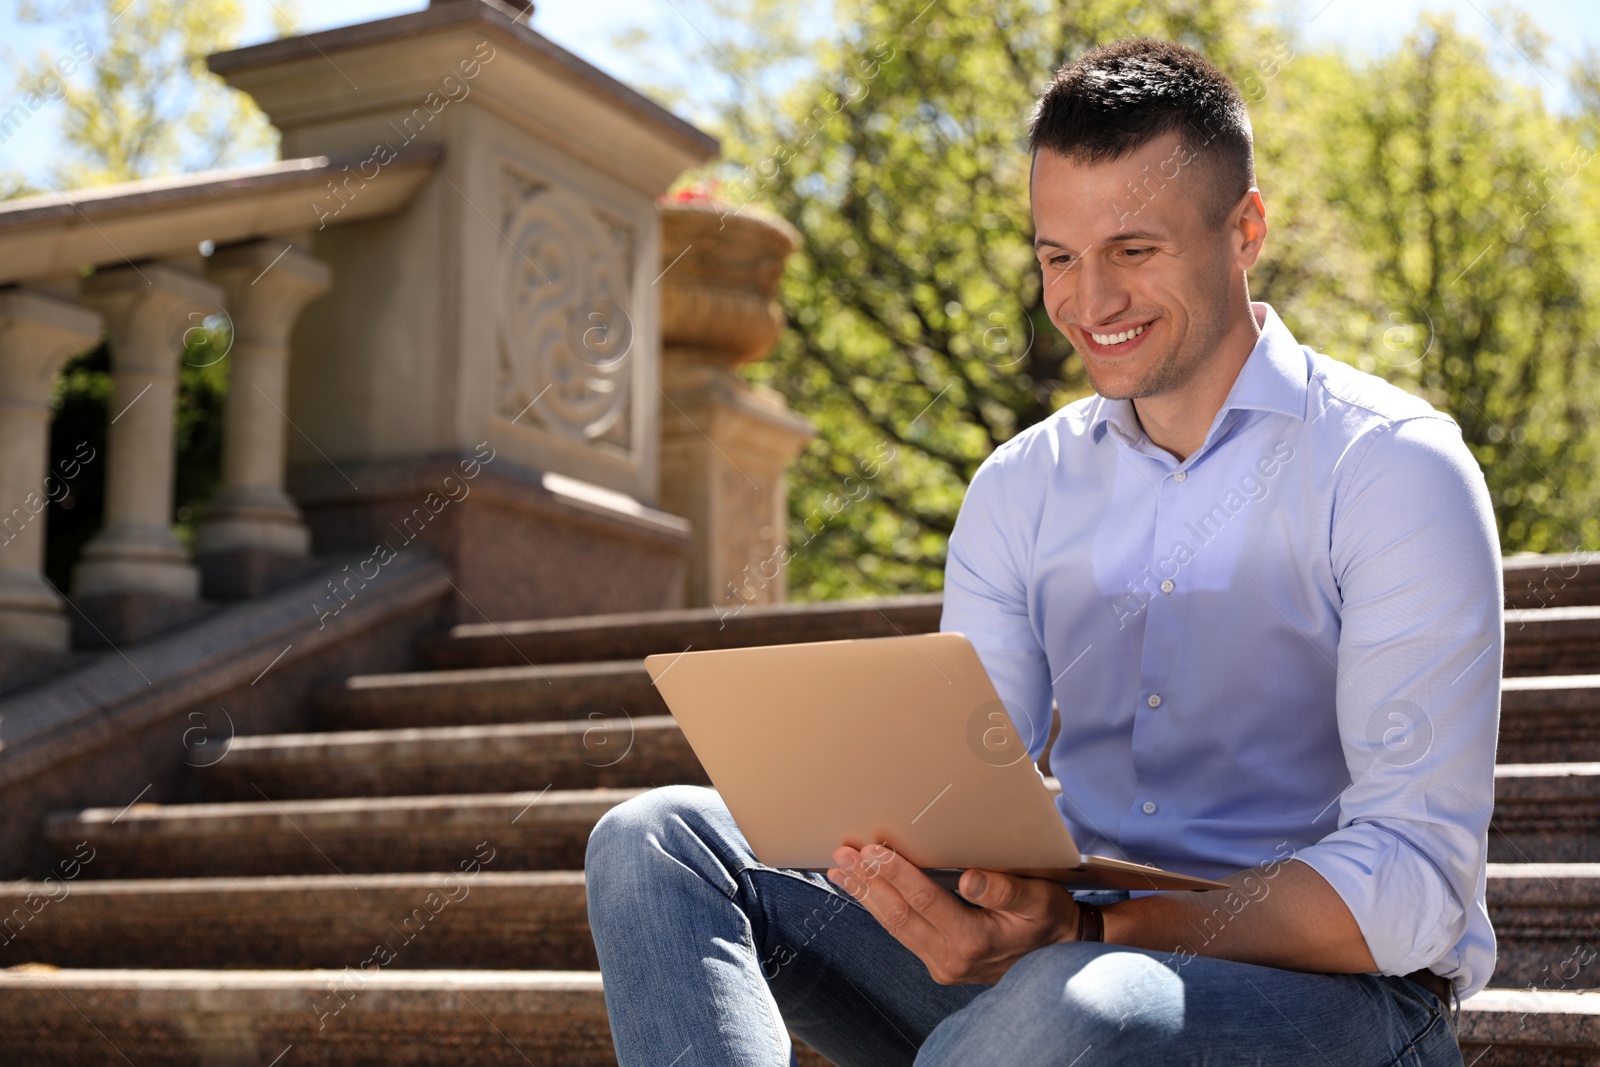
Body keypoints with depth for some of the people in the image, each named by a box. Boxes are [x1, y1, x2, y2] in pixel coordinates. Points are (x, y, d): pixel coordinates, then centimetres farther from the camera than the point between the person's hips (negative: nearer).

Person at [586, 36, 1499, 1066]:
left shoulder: (1394, 469, -7)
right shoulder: (1021, 488, 10)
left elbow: (1412, 885, -15)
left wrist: (1084, 928, -29)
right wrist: (896, 840, -20)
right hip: (1077, 952, 6)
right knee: (659, 838, -10)